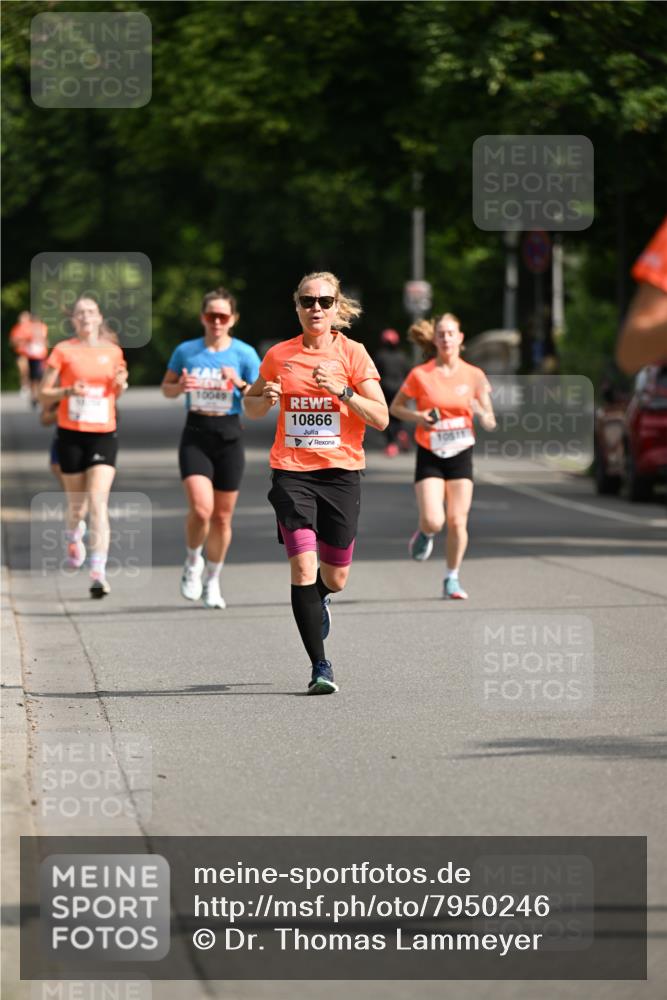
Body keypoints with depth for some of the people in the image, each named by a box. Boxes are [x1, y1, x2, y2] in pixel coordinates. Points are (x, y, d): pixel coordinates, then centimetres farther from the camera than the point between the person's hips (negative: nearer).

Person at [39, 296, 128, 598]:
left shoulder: (113, 352, 7)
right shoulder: (63, 351, 0)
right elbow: (43, 395, 2)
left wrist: (121, 385, 0)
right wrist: (68, 391, -17)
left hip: (104, 435, 0)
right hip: (71, 434, 0)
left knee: (98, 503, -13)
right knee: (77, 502, 11)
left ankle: (98, 573, -17)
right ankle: (72, 537, 46)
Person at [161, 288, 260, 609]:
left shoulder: (244, 354, -1)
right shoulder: (186, 351, 2)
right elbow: (166, 388, 15)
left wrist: (241, 384, -18)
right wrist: (180, 386, -8)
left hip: (229, 435, 1)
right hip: (195, 435, -1)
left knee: (222, 517, 7)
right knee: (201, 509, -18)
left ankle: (212, 580, 26)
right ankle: (193, 562, 10)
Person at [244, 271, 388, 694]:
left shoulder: (353, 353, -1)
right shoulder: (279, 356, 4)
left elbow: (381, 418, -5)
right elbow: (251, 406, 19)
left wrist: (342, 390, -19)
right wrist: (265, 398, -4)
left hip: (341, 472, 0)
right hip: (291, 472, 0)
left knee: (335, 577, 8)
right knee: (303, 567, -15)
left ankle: (317, 599, 47)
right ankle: (320, 667, -10)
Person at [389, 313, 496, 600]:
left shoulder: (474, 375, -1)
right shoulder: (420, 375, -5)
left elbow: (490, 423, 2)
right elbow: (395, 407, 6)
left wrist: (483, 413, -22)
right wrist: (416, 417, -14)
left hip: (461, 455, 2)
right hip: (429, 456, -1)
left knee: (457, 522, -2)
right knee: (433, 520, -14)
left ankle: (452, 578, 15)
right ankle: (424, 534, 24)